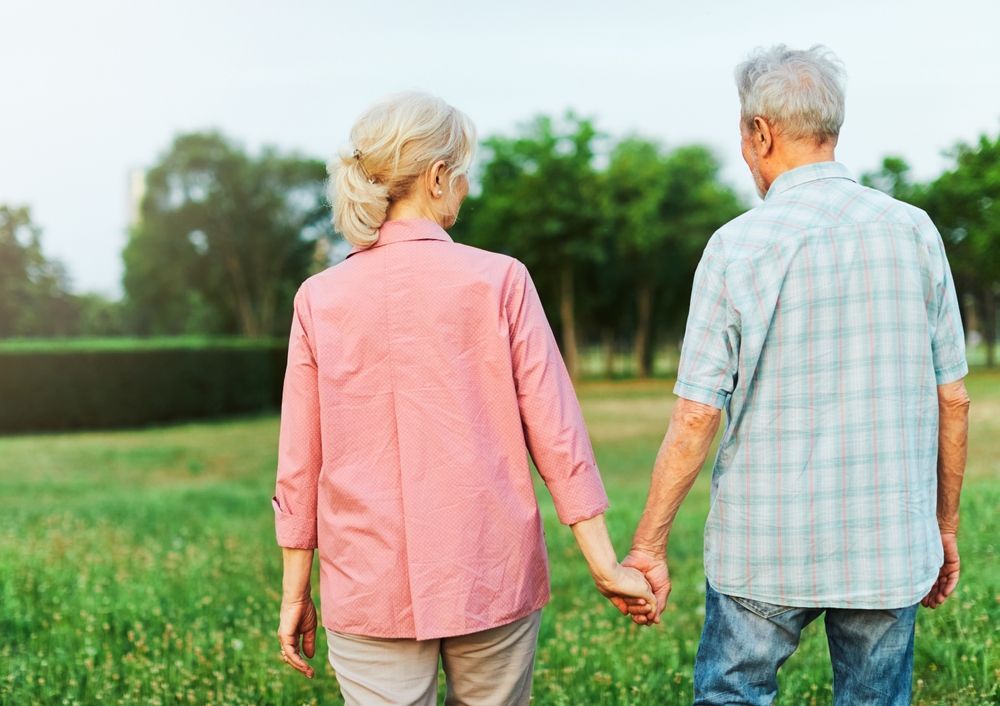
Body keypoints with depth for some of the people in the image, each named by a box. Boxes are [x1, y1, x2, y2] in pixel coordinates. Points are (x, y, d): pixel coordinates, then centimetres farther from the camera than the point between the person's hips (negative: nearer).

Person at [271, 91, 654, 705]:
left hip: (370, 586, 1)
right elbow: (556, 435, -7)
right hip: (492, 582, -1)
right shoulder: (499, 281, -6)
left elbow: (299, 469, 1)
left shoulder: (320, 299, -1)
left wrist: (296, 592, 10)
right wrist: (604, 563, 0)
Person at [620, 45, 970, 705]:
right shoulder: (914, 231, 0)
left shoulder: (738, 245, -10)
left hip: (767, 548, -3)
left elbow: (696, 416, -12)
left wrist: (648, 547, -4)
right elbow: (953, 399, 3)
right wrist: (945, 525, 15)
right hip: (891, 547, 3)